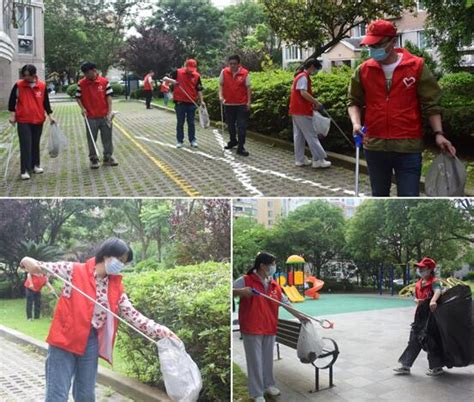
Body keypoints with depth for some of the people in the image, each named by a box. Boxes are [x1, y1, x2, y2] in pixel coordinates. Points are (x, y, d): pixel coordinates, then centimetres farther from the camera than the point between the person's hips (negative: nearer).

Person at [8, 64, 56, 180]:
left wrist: (50, 115, 7)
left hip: (38, 120, 3)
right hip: (23, 121, -2)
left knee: (36, 144, 13)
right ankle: (24, 170, -5)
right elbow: (12, 100, 4)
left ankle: (35, 165, 27)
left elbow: (46, 102, 9)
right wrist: (12, 114, -1)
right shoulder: (18, 85, -5)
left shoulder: (42, 85, 0)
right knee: (26, 145, -7)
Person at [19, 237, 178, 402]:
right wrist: (28, 261, -30)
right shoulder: (74, 270, -5)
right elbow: (42, 268, -6)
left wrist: (160, 331, -6)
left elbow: (133, 315, 4)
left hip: (91, 343, 5)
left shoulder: (116, 286, 7)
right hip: (64, 339, -4)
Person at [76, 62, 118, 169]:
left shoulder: (104, 81, -2)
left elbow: (109, 96, -1)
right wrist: (82, 108, -9)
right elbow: (78, 97, 6)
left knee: (107, 137, 8)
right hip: (90, 117, 0)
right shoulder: (81, 84, -1)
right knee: (91, 139, 5)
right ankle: (94, 159, 15)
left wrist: (109, 111, -7)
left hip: (104, 116, 0)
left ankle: (108, 157, 19)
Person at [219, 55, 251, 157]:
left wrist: (249, 101, -7)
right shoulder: (224, 72, -1)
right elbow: (221, 85, 4)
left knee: (242, 126, -4)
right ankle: (233, 141, 40)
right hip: (228, 104, 3)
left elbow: (248, 87, -2)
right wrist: (221, 96, -11)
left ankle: (241, 148, 0)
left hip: (241, 104, -3)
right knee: (230, 124, 17)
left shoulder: (245, 73, -5)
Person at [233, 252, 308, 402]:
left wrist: (298, 316, 14)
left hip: (270, 328, 6)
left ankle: (268, 385, 35)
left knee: (268, 358, 17)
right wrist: (241, 291, -28)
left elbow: (285, 302, 15)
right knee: (255, 360, 2)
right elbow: (232, 291, -10)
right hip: (252, 328, -6)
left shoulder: (274, 284, 9)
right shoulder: (245, 281, -10)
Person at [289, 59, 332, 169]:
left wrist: (313, 103, 13)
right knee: (311, 135, -7)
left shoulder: (300, 76, 18)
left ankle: (300, 159, 14)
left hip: (296, 110, 10)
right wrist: (316, 102, -18)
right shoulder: (304, 77, -12)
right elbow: (303, 93, -24)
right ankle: (318, 160, -5)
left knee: (299, 135, 10)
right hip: (302, 111, -10)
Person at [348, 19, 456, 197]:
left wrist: (438, 133, -11)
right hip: (375, 146, 3)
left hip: (408, 147, -3)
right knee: (379, 196, 17)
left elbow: (431, 104, -1)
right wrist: (356, 122, -7)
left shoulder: (417, 66, -3)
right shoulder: (363, 70, 4)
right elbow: (354, 102, 12)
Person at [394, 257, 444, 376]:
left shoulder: (434, 281, -14)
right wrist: (417, 301, -6)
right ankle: (405, 365, 16)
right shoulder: (419, 283, 11)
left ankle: (437, 367, 18)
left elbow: (438, 291, -34)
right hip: (420, 314, 8)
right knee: (414, 340, 10)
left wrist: (433, 301, -56)